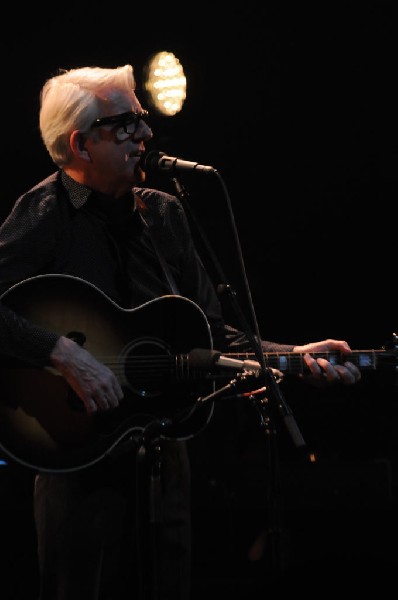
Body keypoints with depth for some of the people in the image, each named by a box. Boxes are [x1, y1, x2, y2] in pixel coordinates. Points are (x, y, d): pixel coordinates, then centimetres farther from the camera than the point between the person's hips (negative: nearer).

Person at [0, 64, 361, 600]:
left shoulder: (163, 214, 12)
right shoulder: (46, 215, -10)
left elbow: (213, 335, 13)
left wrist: (295, 356, 3)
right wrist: (65, 354, -29)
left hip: (163, 454, 7)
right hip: (80, 460, -6)